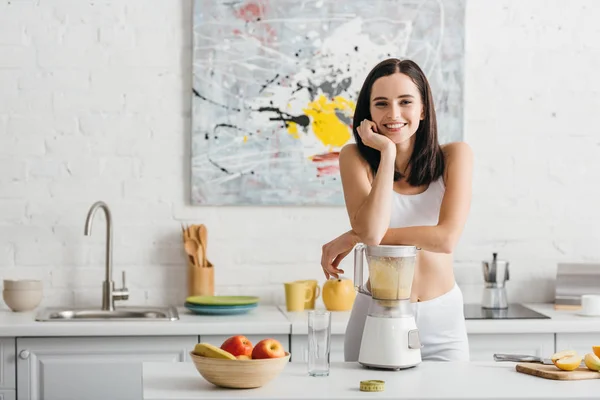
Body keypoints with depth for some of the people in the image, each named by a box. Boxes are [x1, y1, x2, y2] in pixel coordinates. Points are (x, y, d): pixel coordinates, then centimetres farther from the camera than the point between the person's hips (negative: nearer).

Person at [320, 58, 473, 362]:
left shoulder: (454, 156, -5)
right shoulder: (356, 158, -6)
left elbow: (446, 238, -18)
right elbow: (371, 231, -21)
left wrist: (354, 238, -15)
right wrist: (388, 152, -19)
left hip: (442, 323, 1)